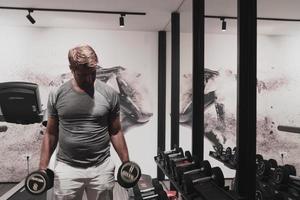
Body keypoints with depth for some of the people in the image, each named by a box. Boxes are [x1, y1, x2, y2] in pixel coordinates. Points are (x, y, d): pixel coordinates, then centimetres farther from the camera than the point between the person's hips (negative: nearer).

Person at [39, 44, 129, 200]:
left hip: (101, 168, 0)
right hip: (66, 169, 1)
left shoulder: (109, 94, -3)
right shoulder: (57, 95, -1)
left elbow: (115, 132, 3)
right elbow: (51, 133, 6)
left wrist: (126, 163, 2)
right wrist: (43, 167, 3)